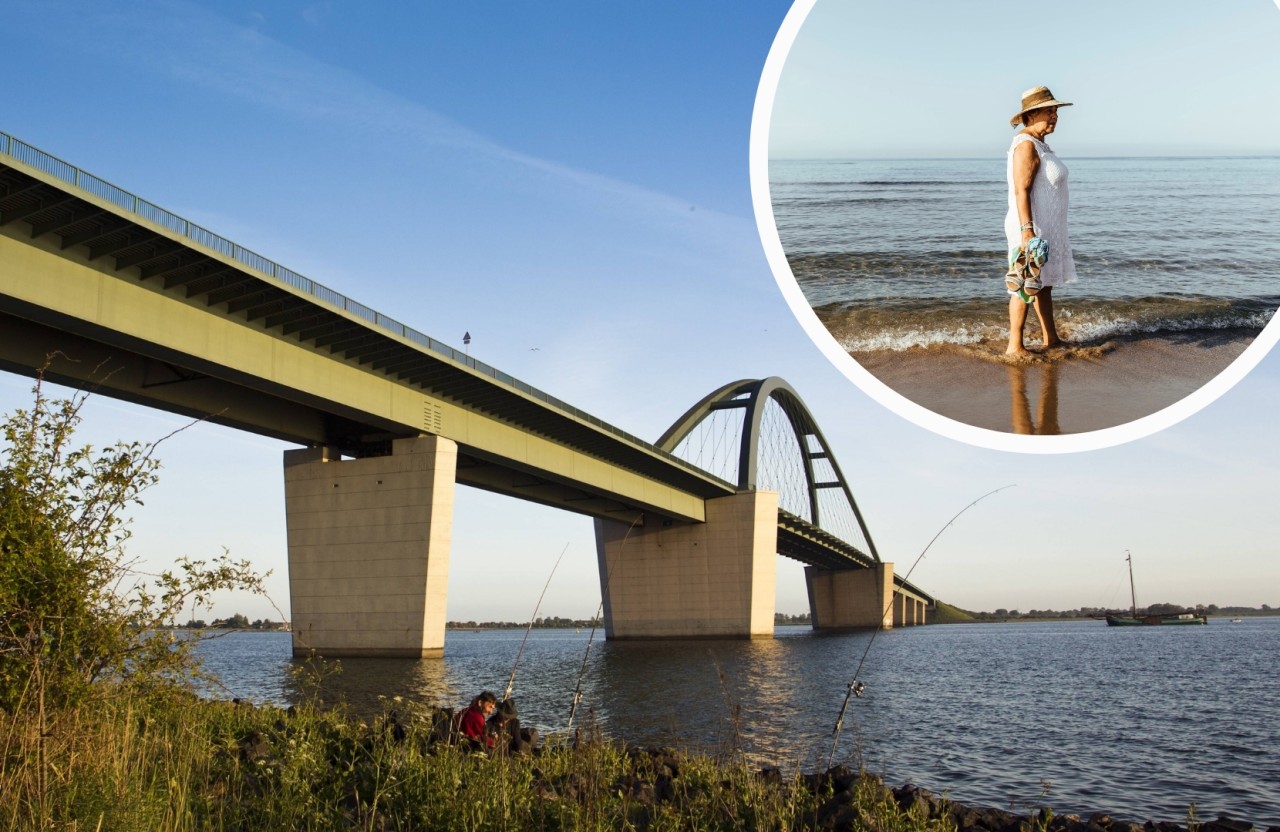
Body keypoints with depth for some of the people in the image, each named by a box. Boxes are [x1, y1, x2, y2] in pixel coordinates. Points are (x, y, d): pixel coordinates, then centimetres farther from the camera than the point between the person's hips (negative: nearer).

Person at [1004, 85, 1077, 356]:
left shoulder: (1038, 144, 14)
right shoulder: (1026, 145, -17)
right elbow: (1021, 191, -24)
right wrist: (1027, 231, -29)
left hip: (1045, 228, 10)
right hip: (1032, 228, -10)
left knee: (1044, 283, 16)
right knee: (1027, 286, -6)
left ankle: (1051, 339, 25)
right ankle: (1015, 347, 0)